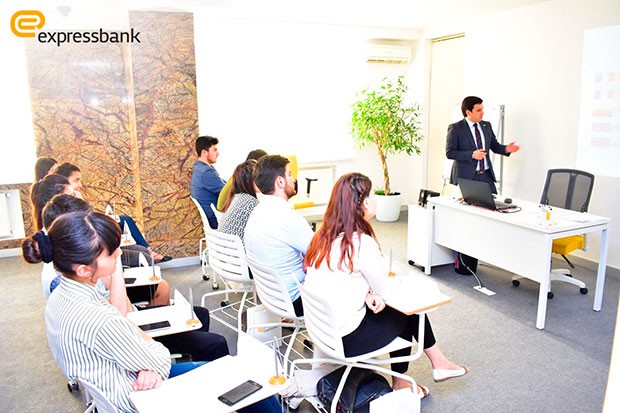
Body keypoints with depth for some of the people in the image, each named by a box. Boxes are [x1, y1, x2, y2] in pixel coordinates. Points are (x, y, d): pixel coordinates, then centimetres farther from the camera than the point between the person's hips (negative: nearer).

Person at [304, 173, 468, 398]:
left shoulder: (324, 235, 0)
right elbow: (384, 288, -10)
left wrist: (369, 294, -5)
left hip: (321, 327, 7)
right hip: (345, 339, -7)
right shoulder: (361, 243, -24)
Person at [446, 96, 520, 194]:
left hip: (486, 175, 5)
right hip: (466, 176, -5)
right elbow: (450, 153, -11)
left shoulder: (487, 126, 11)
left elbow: (494, 146, 18)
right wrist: (472, 155, -20)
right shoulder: (455, 128, -6)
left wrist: (506, 149, -4)